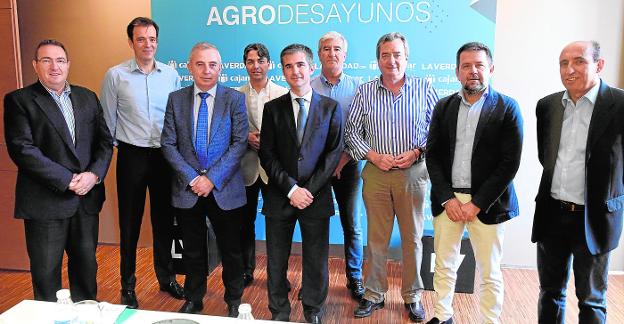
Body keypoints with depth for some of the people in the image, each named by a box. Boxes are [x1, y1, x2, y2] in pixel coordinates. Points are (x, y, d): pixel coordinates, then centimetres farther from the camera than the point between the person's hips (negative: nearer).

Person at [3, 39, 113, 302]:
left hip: (87, 197, 4)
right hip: (46, 201, -4)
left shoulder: (87, 97, 11)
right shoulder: (19, 100, -2)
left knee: (86, 264, 15)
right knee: (46, 271, 7)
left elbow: (105, 141, 8)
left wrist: (93, 174, -10)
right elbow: (22, 149, -12)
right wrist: (68, 180, -16)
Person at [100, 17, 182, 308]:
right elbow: (108, 121, 1)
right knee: (130, 222, 8)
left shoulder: (171, 74, 3)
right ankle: (127, 285, 24)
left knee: (164, 219, 13)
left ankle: (166, 277, 30)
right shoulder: (115, 75, -3)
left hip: (165, 155, 2)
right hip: (132, 155, -2)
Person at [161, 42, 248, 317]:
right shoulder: (176, 99, 3)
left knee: (231, 250, 11)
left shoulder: (234, 99, -2)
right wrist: (192, 178, -10)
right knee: (192, 251, 14)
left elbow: (240, 143, -8)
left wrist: (212, 178, -14)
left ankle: (234, 301, 31)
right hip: (187, 190, 2)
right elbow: (168, 144, 0)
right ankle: (193, 300, 34)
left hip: (225, 190, -1)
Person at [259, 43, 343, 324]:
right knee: (276, 260, 9)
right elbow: (267, 155, 0)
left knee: (316, 261, 9)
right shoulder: (273, 108, 4)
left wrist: (310, 189, -10)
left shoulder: (331, 108, 3)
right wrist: (291, 188, -10)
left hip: (316, 196, -1)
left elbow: (334, 153, -2)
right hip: (279, 196, 1)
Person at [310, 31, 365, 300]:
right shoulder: (309, 88, 2)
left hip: (347, 164, 0)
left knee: (352, 225, 6)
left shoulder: (356, 87, 3)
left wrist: (344, 159, -9)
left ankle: (355, 278, 21)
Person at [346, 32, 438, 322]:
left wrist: (417, 152, -12)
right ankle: (374, 295, 24)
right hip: (376, 172, 1)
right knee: (376, 238, 10)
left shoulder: (424, 88, 1)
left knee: (413, 238, 9)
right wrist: (373, 156, -8)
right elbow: (351, 131, 4)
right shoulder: (364, 92, 3)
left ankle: (413, 297, 25)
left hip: (413, 173, 0)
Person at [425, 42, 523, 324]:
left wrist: (477, 204, -12)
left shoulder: (507, 108, -3)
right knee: (443, 266, 13)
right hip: (447, 200, 3)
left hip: (487, 203, -3)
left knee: (489, 273, 8)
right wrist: (447, 198, -7)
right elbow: (433, 155, 4)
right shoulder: (443, 107, 7)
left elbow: (509, 163, -8)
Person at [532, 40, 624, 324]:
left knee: (591, 300, 12)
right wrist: (559, 184, 10)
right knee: (550, 291, 17)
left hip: (593, 217, -4)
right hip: (551, 214, 4)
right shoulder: (547, 105, 3)